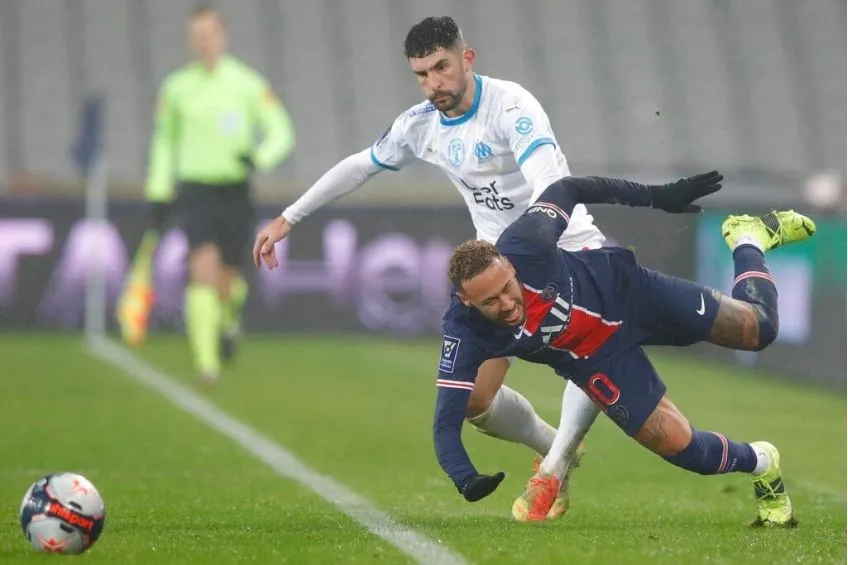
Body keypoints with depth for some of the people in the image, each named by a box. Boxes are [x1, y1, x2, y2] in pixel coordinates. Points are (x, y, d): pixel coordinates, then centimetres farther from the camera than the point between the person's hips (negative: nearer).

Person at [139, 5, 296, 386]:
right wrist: (158, 192, 12)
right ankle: (206, 361, -22)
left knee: (228, 279, 7)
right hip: (194, 191, 0)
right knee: (204, 268, -20)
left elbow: (282, 133, -2)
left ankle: (230, 318, 45)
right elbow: (164, 140, 17)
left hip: (236, 193, 0)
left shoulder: (248, 84, -3)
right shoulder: (176, 87, 4)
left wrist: (259, 158, -22)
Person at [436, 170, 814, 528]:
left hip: (625, 290, -1)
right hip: (592, 358, 1)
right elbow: (446, 421, -30)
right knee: (677, 445, -9)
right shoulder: (465, 333, -33)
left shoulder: (524, 245, -36)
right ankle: (761, 465, 25)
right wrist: (466, 479, -50)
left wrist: (658, 196, -11)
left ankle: (749, 237, 41)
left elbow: (565, 191, -16)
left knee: (757, 329, 8)